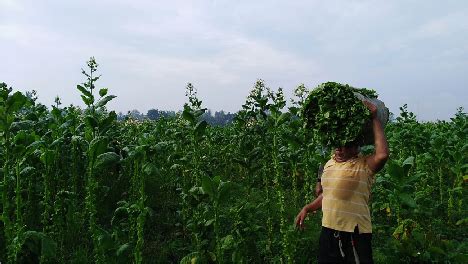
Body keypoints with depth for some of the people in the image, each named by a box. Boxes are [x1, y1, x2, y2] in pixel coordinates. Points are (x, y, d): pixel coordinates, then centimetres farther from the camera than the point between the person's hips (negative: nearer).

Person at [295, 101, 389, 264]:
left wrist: (374, 118, -23)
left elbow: (382, 154, -32)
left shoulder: (364, 165, -10)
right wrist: (307, 209, 11)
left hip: (355, 233, -6)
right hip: (328, 230, 6)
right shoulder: (329, 164, 9)